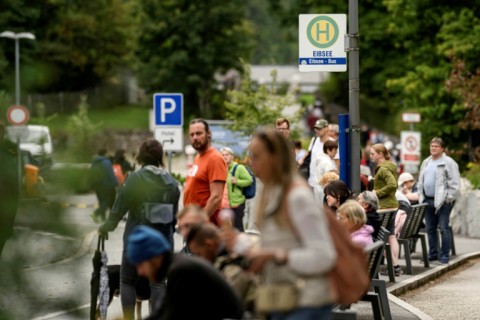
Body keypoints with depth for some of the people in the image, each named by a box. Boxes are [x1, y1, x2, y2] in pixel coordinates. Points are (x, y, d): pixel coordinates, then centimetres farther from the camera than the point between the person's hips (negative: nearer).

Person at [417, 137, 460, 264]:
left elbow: (454, 183, -9)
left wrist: (449, 198, -14)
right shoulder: (426, 163, 17)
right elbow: (421, 181, 23)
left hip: (443, 201, -7)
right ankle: (433, 253, 19)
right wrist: (421, 196, 14)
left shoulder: (448, 162, -5)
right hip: (428, 200, 7)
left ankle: (445, 255, -1)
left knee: (444, 228, -6)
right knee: (430, 229, 10)